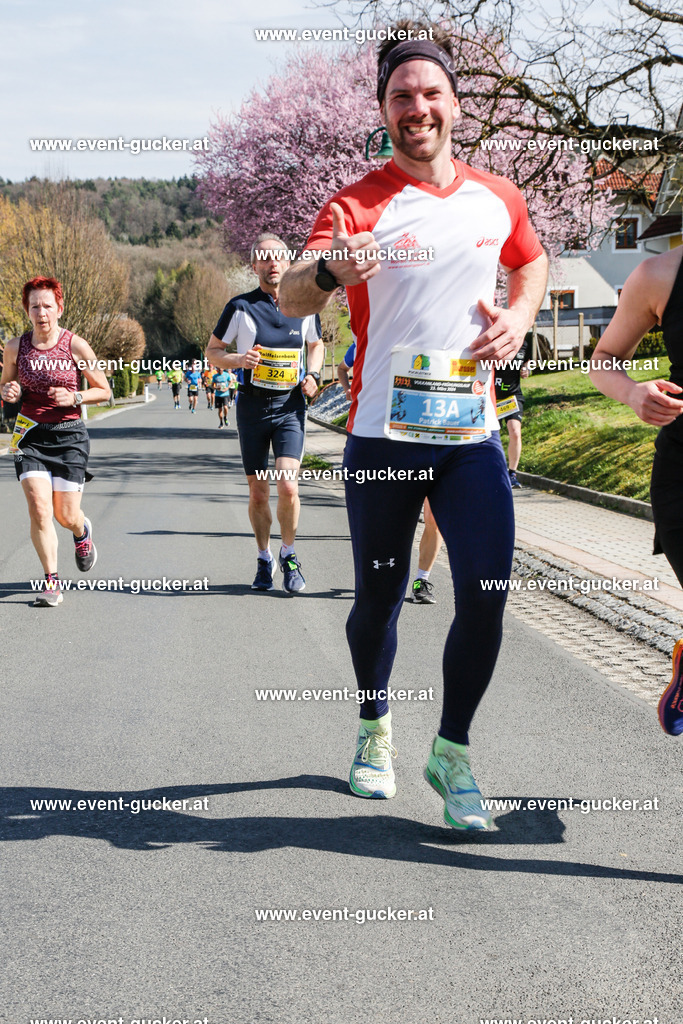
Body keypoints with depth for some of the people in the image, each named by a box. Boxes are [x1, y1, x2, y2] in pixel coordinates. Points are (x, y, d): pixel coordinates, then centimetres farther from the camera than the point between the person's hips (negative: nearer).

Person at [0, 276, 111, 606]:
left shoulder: (76, 346, -6)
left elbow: (104, 390, 2)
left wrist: (75, 397, -16)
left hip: (69, 434, -2)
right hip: (30, 434, 2)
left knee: (66, 515, 1)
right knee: (39, 510, -12)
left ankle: (82, 531, 40)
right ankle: (52, 581, 0)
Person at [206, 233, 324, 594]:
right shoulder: (241, 307, -3)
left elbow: (316, 344, 22)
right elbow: (212, 351, 6)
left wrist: (313, 375, 3)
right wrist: (237, 359, -15)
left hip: (290, 405, 0)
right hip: (253, 405, 0)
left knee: (287, 487, -15)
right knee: (258, 493, 6)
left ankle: (289, 556, 7)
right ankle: (264, 560, 25)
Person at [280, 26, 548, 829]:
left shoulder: (497, 198, 7)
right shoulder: (359, 206, -5)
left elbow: (531, 261, 27)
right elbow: (290, 299, -17)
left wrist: (520, 316, 6)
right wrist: (328, 271, -41)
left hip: (472, 433, 3)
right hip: (384, 435, -3)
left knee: (485, 597, -4)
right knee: (379, 597, 8)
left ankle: (451, 752, 13)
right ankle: (374, 725, 34)